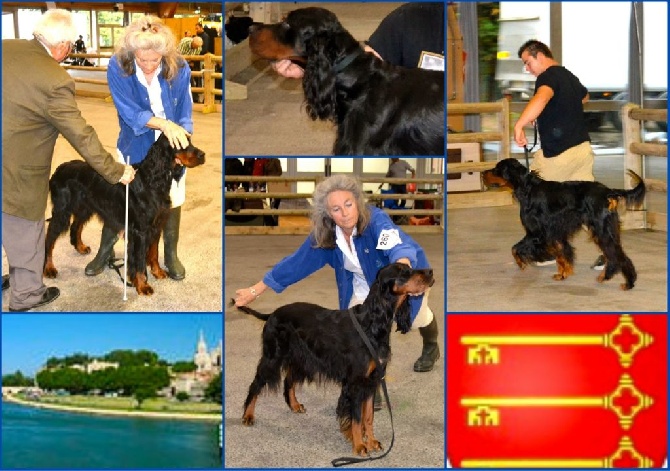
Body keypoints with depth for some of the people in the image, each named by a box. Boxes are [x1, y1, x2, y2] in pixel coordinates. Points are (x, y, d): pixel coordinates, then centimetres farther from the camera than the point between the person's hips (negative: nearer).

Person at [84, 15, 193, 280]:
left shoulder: (179, 69, -20)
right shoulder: (118, 67, -23)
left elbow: (184, 114, -11)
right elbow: (130, 112, -27)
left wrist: (181, 137, -28)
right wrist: (164, 123, -40)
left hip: (169, 148, 1)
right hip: (134, 146, -1)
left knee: (172, 199, 11)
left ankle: (170, 254, 30)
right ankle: (105, 251, 27)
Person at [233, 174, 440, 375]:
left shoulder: (375, 219, -39)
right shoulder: (325, 234, -23)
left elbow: (397, 245, -58)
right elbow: (297, 262, -16)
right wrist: (256, 290, -15)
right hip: (365, 283, 4)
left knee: (416, 316, -15)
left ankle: (431, 347, 20)